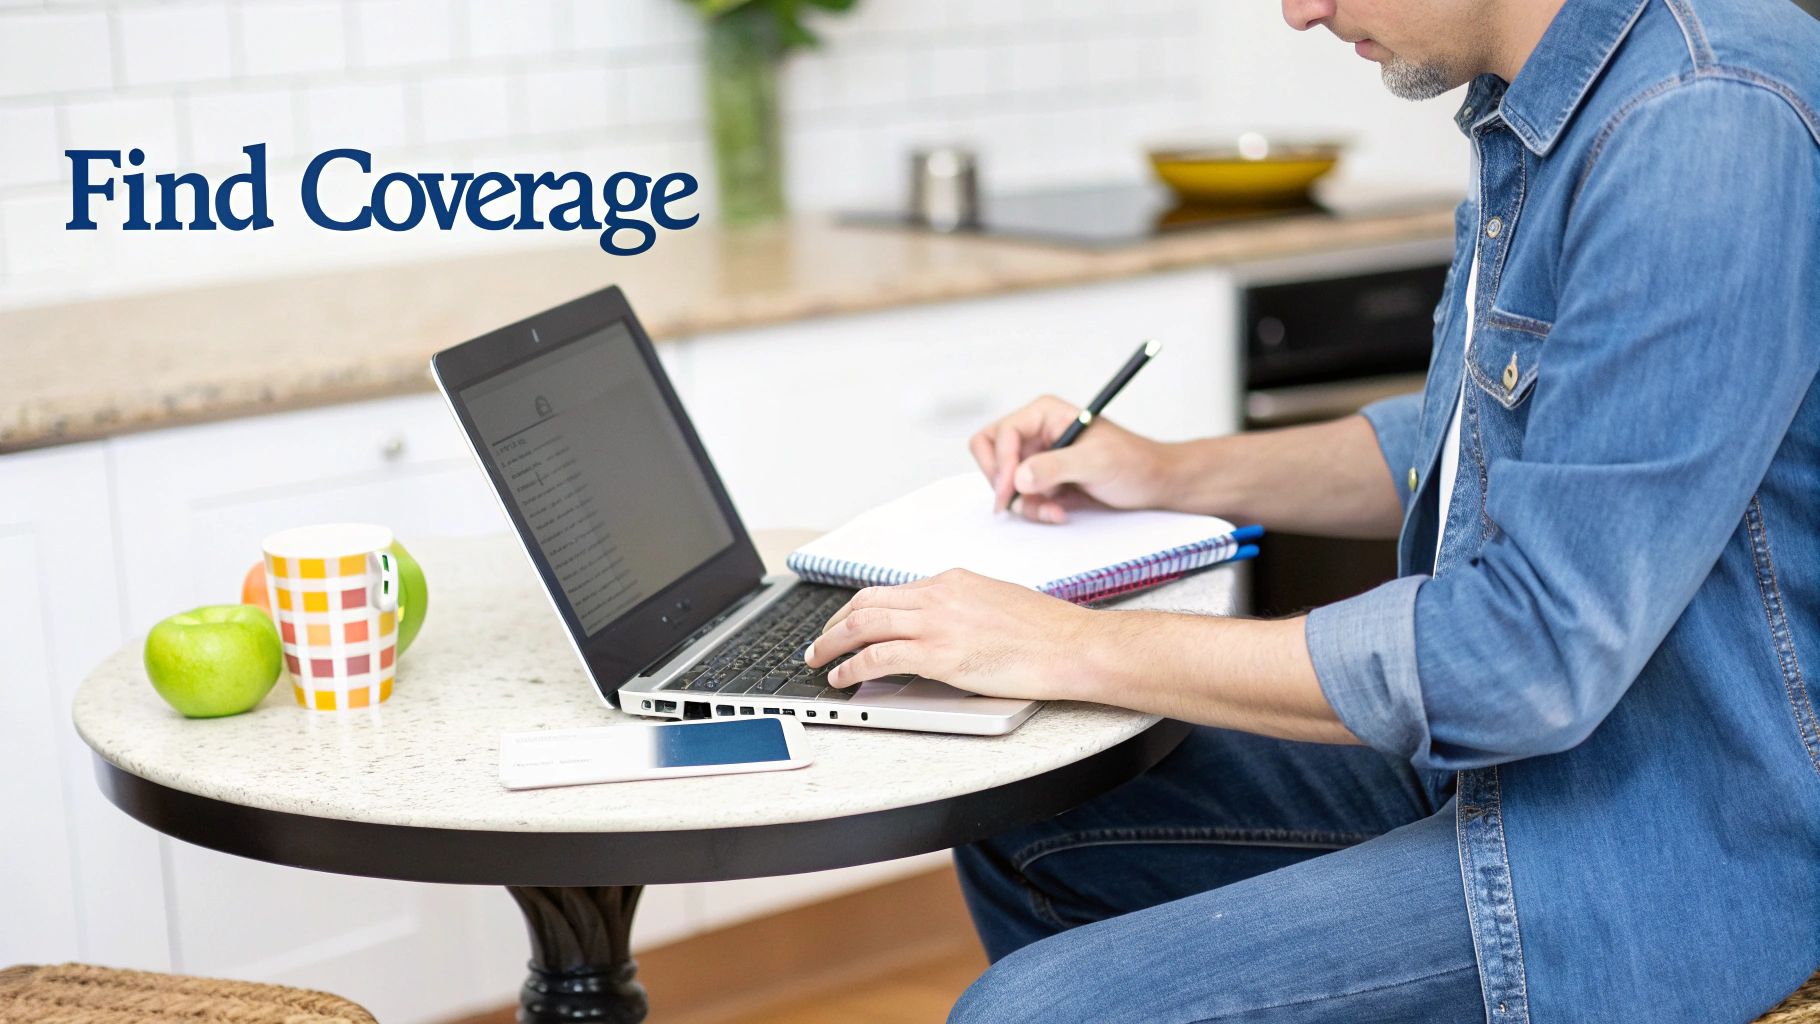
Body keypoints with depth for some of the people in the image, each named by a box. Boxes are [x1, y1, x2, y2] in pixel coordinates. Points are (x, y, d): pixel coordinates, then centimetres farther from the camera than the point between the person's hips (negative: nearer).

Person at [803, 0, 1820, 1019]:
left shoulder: (1710, 132, -26)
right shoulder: (1535, 106, 6)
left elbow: (1537, 653, -29)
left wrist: (1086, 648, -22)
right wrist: (1177, 475, 13)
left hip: (1678, 847, -9)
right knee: (1022, 831, 13)